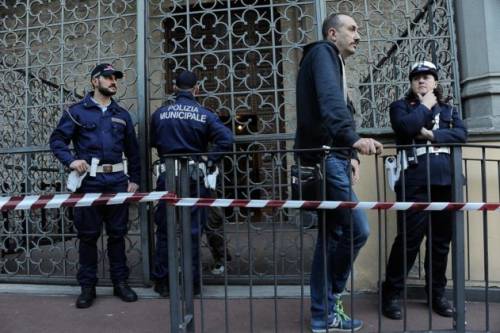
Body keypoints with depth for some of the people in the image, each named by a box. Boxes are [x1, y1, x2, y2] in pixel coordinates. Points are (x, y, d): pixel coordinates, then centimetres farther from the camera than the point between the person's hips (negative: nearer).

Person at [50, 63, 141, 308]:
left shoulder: (122, 114, 14)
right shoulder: (77, 111, 4)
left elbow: (133, 150, 16)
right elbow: (57, 139, 2)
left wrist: (134, 179, 11)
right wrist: (70, 160, -16)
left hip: (118, 181, 3)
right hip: (89, 181, -3)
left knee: (117, 233, 8)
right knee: (88, 234, 4)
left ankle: (120, 282, 19)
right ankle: (87, 286, 17)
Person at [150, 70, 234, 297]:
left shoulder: (159, 114, 0)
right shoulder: (204, 115, -5)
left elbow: (153, 143, 8)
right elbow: (226, 139, -16)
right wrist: (210, 161, -8)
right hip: (195, 177, -1)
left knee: (164, 231, 12)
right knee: (193, 231, 8)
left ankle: (162, 282, 21)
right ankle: (192, 283, 16)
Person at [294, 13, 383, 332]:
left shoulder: (334, 63, 28)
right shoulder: (323, 52, -1)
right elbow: (330, 102, -21)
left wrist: (350, 155, 7)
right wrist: (353, 138, -36)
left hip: (331, 157, 10)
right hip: (324, 157, -10)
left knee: (332, 235, 10)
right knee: (357, 230, -9)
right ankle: (330, 302, 9)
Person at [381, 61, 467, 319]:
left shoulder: (448, 109, 21)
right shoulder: (401, 106, 11)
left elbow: (461, 134, 3)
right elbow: (406, 127, -12)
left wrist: (431, 135, -8)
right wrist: (425, 106, 1)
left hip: (445, 181, 4)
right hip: (415, 182, -4)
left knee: (441, 240, 8)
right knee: (409, 238, -7)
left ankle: (437, 293, 23)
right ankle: (391, 293, 6)